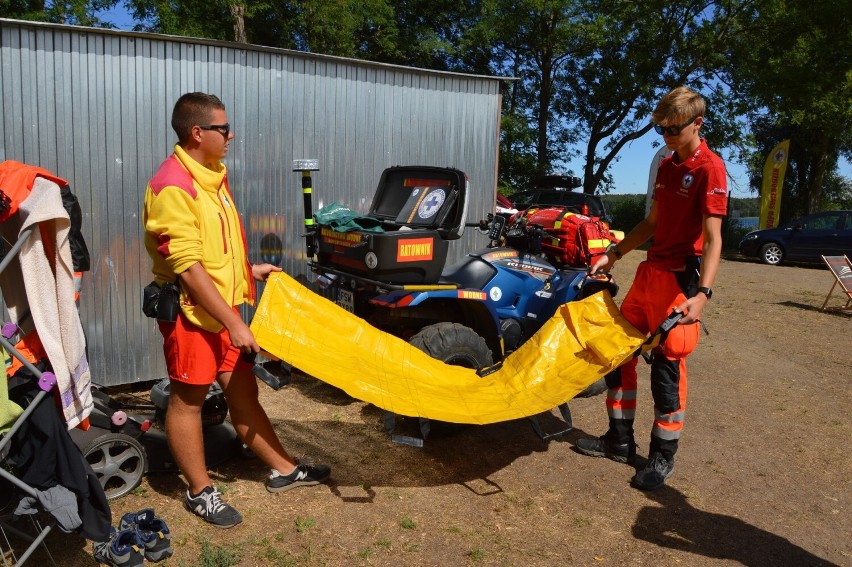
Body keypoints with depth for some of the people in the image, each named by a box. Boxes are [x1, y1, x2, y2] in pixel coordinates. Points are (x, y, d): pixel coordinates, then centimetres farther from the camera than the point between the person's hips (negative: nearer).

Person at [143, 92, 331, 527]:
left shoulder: (212, 175, 10)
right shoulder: (173, 187, -19)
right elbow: (189, 268, -24)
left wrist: (251, 269, 18)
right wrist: (234, 323, -23)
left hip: (222, 307, 9)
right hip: (191, 312, -8)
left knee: (243, 392, 15)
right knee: (188, 400, 7)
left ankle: (284, 470, 26)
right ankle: (200, 491, 23)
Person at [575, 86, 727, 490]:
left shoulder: (709, 168, -11)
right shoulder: (666, 166, 14)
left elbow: (713, 237, -19)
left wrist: (703, 293, -29)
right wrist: (614, 253, 14)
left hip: (680, 279, -8)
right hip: (649, 271, 8)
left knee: (667, 365, -1)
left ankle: (663, 456, 16)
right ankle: (619, 441, 24)